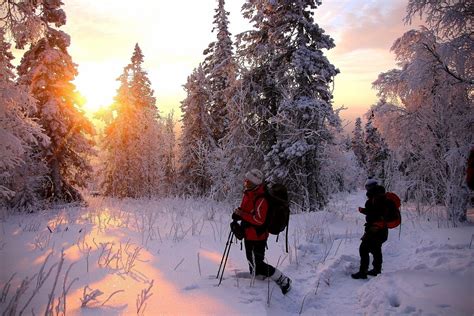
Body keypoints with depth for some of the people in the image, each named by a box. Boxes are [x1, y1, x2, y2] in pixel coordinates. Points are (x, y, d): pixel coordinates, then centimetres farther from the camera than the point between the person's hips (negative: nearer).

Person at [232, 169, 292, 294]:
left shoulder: (261, 199, -26)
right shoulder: (249, 193, 5)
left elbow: (259, 220, -28)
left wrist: (241, 214, -25)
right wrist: (239, 214, 0)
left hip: (257, 236, -10)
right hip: (250, 234, 10)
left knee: (257, 265, -3)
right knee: (252, 261, 23)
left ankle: (283, 280, 10)